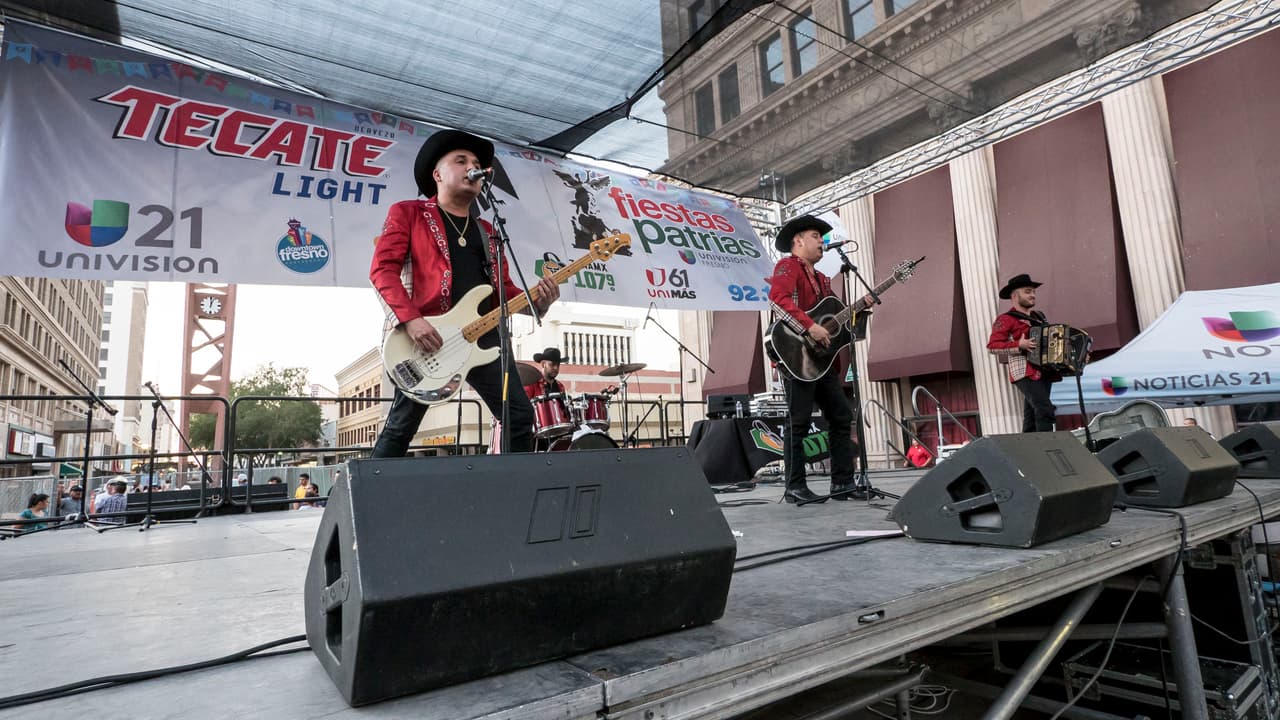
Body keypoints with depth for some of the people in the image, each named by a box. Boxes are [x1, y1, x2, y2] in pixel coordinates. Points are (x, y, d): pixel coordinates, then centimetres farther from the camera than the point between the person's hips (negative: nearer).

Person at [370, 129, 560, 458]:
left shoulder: (487, 231, 23)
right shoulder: (407, 212, 8)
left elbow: (504, 289, 18)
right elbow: (383, 268, -4)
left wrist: (537, 300, -4)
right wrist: (410, 320, -19)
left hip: (484, 335, 5)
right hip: (424, 335, -4)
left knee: (520, 417, -1)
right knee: (400, 427, 1)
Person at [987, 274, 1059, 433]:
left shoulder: (1038, 316, 21)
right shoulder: (1005, 319, -2)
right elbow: (992, 346, -10)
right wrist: (1019, 345, -21)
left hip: (1044, 372, 7)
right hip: (1025, 373, -7)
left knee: (1032, 418, 6)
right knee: (1045, 410, -20)